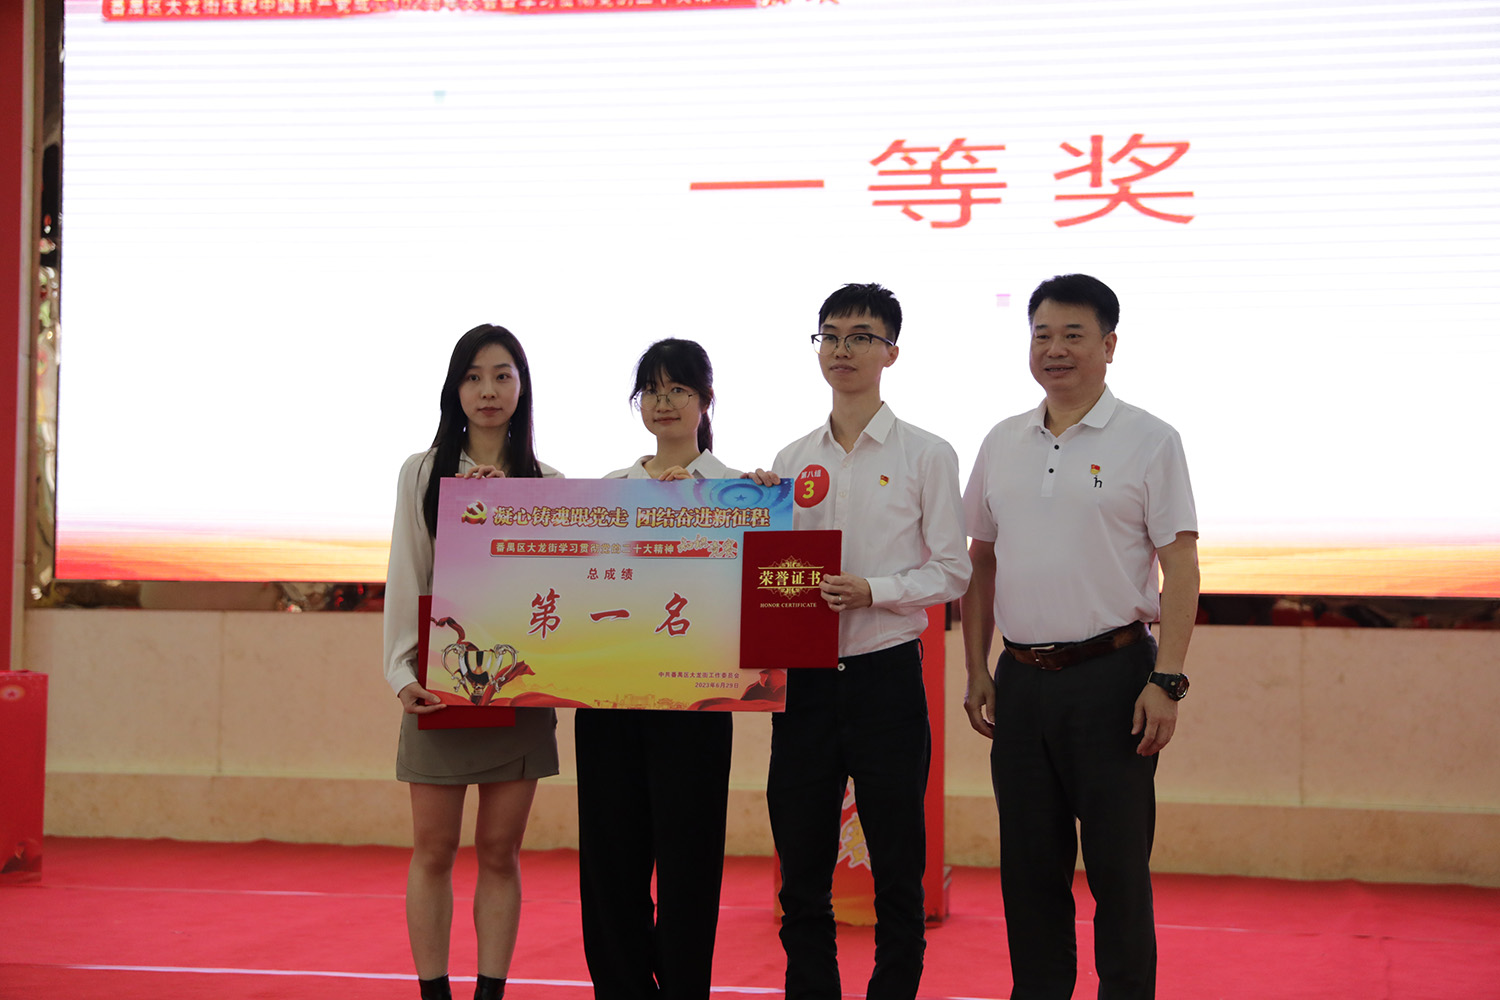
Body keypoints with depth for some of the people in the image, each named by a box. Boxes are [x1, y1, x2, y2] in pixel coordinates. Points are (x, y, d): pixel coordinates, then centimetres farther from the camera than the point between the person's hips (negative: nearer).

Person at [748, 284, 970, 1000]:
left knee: (896, 871, 2)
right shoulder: (791, 461, 12)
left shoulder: (926, 455, 1)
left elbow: (951, 572, -3)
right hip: (804, 678, 4)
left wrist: (872, 590, -17)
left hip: (886, 675, -3)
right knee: (801, 872, 7)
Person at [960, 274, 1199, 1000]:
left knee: (1118, 866, 0)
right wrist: (976, 671, 10)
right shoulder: (1002, 444, 12)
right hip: (1022, 679, 5)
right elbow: (980, 563, 16)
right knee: (1028, 864, 10)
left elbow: (1180, 567, -6)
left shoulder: (1148, 442, -3)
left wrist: (1167, 679, -14)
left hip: (1110, 674, -4)